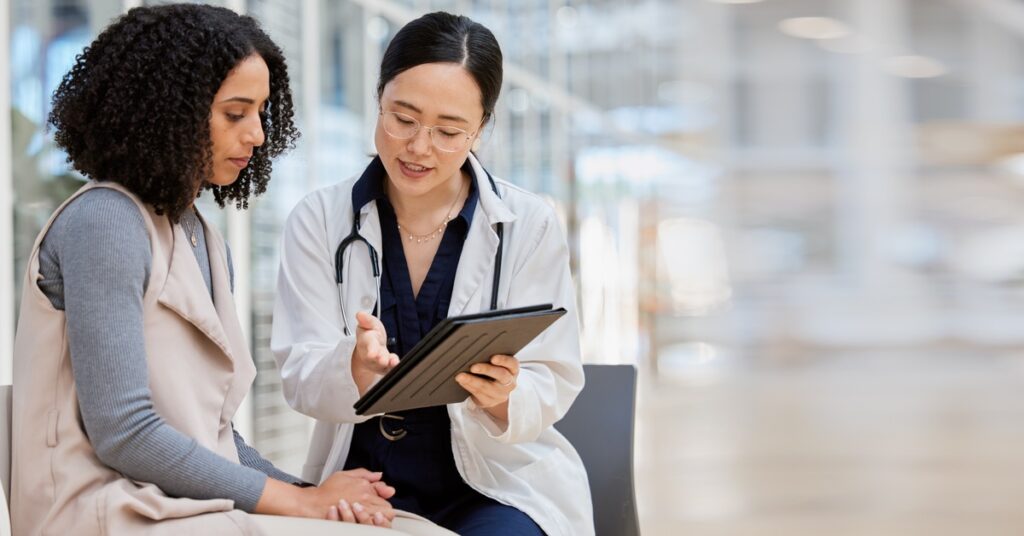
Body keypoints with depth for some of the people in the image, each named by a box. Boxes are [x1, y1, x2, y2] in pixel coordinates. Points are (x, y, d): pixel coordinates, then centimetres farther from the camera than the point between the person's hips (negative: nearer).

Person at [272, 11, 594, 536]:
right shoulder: (318, 221, 1)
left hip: (500, 484, -1)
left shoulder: (530, 225, -2)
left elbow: (551, 385, -3)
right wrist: (357, 365, -29)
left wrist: (503, 397, -27)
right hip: (367, 481, 1)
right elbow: (300, 378, -6)